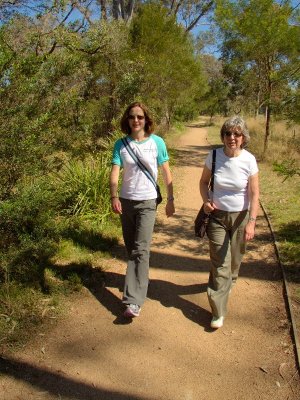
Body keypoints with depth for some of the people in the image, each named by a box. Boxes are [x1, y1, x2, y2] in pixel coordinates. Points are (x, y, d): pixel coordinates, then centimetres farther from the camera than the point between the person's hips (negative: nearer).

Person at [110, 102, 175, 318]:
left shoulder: (157, 142, -4)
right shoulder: (121, 144, 0)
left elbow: (166, 172, 1)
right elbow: (115, 172, -9)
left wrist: (170, 199, 1)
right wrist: (114, 197, -24)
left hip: (147, 202, -3)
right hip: (126, 201, 3)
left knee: (141, 250, -10)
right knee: (131, 248, 15)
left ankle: (134, 301, -10)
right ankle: (139, 278, 39)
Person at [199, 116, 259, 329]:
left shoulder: (249, 160, -13)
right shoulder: (214, 156, -9)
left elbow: (254, 193, -10)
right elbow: (204, 181, 4)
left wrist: (252, 222, -17)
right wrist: (206, 201, -13)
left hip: (240, 216, 0)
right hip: (217, 216, 0)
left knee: (234, 259, 16)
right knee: (219, 263, -1)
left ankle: (229, 282, 51)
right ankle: (219, 312, 8)